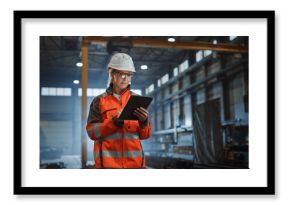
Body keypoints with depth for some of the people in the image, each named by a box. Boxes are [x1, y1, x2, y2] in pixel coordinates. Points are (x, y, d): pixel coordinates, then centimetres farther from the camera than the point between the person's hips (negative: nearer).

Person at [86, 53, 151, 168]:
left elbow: (145, 135, 10)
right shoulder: (99, 101, 6)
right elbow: (92, 131, -3)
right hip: (108, 162, -2)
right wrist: (114, 121, -17)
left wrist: (143, 121, -12)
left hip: (134, 161, 2)